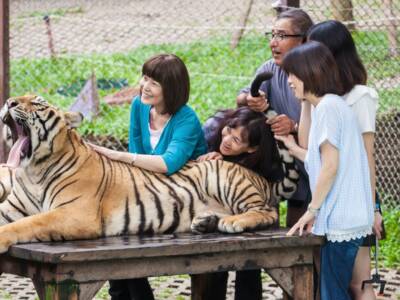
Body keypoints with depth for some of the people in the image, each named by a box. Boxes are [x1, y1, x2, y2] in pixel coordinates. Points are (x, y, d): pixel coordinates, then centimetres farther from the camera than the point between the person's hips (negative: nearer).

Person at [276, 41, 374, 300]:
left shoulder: (327, 106, -12)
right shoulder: (336, 104, 17)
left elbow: (331, 165, -16)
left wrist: (312, 210, -9)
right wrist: (293, 148, 23)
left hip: (340, 221, -9)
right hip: (350, 218, 9)